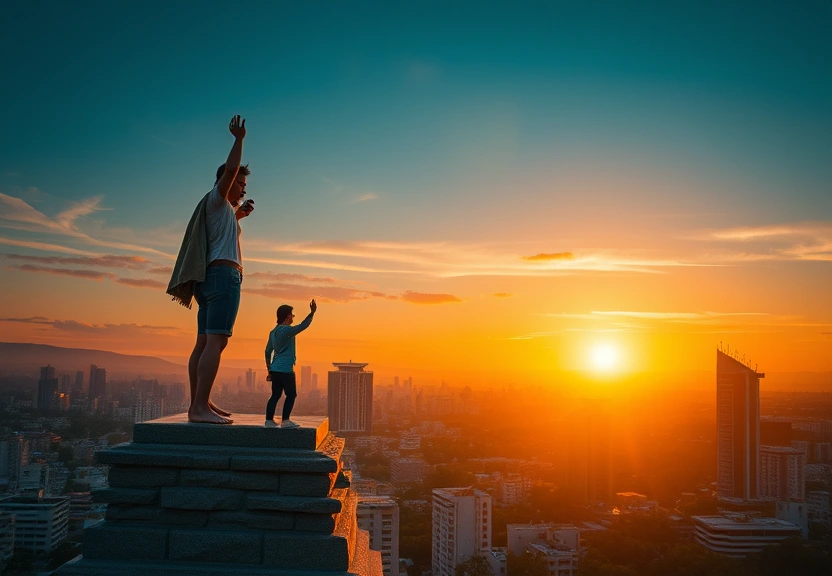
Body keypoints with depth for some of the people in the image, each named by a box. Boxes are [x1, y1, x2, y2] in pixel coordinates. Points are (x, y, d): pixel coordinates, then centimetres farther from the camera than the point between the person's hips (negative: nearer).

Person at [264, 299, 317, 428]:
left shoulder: (274, 332, 14)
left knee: (275, 395, 10)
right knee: (291, 394, 0)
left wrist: (269, 371, 22)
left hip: (275, 369, 9)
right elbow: (303, 326, -21)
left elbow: (268, 352, 18)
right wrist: (312, 312, -18)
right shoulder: (286, 330, -13)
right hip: (285, 369, -9)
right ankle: (285, 421, -1)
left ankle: (269, 420, 8)